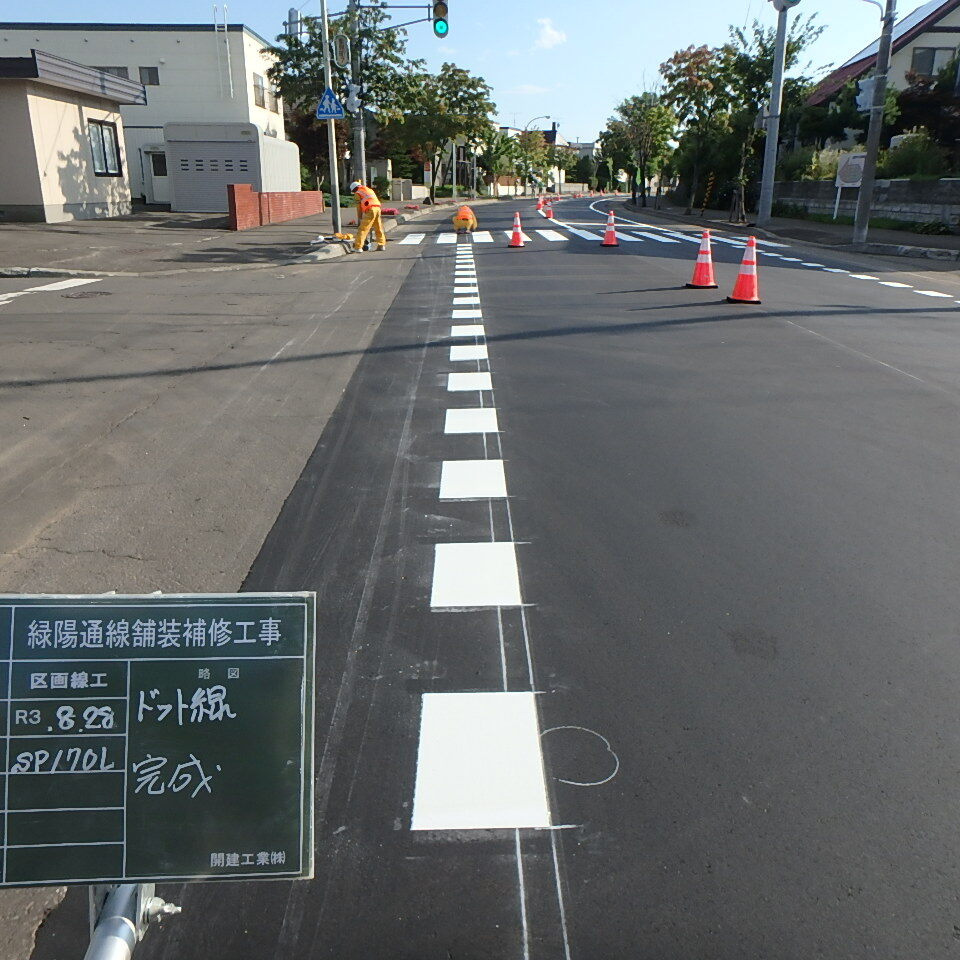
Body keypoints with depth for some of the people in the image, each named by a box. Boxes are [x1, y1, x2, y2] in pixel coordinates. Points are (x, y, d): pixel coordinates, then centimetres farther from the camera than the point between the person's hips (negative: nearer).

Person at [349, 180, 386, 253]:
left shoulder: (357, 193, 10)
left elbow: (359, 208, 7)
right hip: (378, 208, 7)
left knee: (362, 229, -6)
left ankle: (358, 247, -10)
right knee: (378, 228, 20)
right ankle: (382, 245, 25)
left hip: (370, 210, -7)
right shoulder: (369, 190, 29)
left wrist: (359, 219, 11)